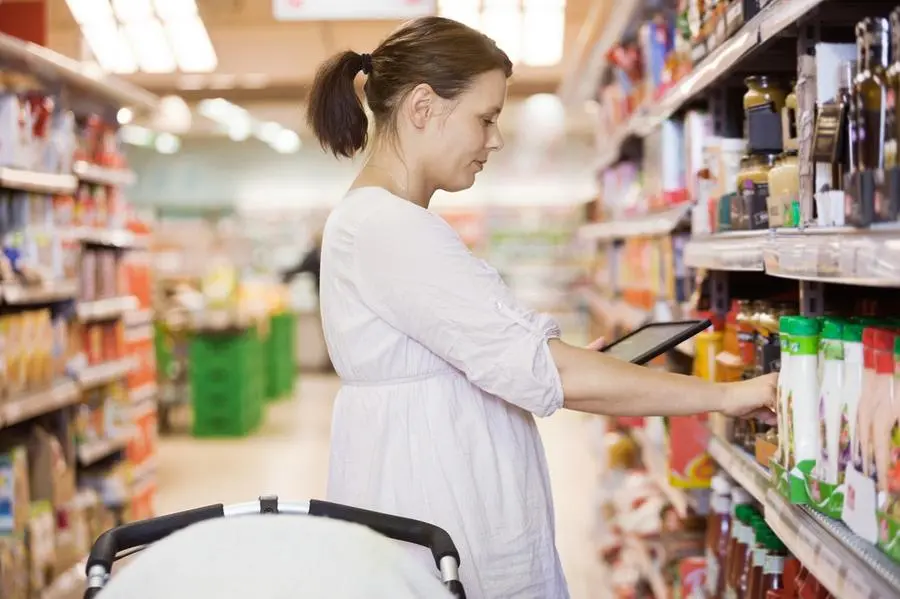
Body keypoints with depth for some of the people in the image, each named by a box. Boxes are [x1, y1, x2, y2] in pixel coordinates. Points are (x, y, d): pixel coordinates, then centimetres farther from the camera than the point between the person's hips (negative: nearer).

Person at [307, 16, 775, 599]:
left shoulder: (376, 221, 12)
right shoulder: (391, 228, -20)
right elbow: (543, 371, -26)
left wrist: (568, 358, 7)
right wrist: (725, 394, -19)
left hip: (444, 506, 10)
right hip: (439, 526, -10)